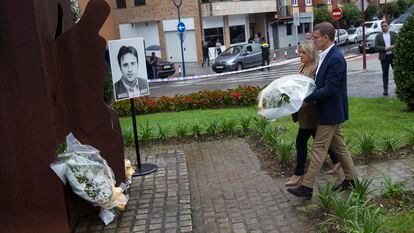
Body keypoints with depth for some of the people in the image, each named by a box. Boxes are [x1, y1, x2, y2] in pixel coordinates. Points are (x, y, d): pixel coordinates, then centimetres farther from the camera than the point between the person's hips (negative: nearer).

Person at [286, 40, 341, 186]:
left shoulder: (317, 68, -17)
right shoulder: (303, 67, 12)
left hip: (311, 111, -9)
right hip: (304, 110, 9)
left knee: (301, 141, -3)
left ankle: (298, 174, 8)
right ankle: (336, 162, 33)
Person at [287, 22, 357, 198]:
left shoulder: (336, 58, -22)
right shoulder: (327, 55, 8)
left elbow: (329, 89, -25)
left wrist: (306, 98, -23)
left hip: (330, 112, -10)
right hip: (330, 111, 10)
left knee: (319, 149, -3)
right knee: (338, 145, 18)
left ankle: (307, 187, 4)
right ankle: (350, 179, 31)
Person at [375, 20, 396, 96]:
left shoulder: (394, 34, 9)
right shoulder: (378, 36, 7)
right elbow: (376, 47, -3)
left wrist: (392, 47, -16)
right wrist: (385, 48, -15)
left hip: (393, 55, 0)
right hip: (384, 56, 0)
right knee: (385, 73, 4)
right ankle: (385, 89, 7)